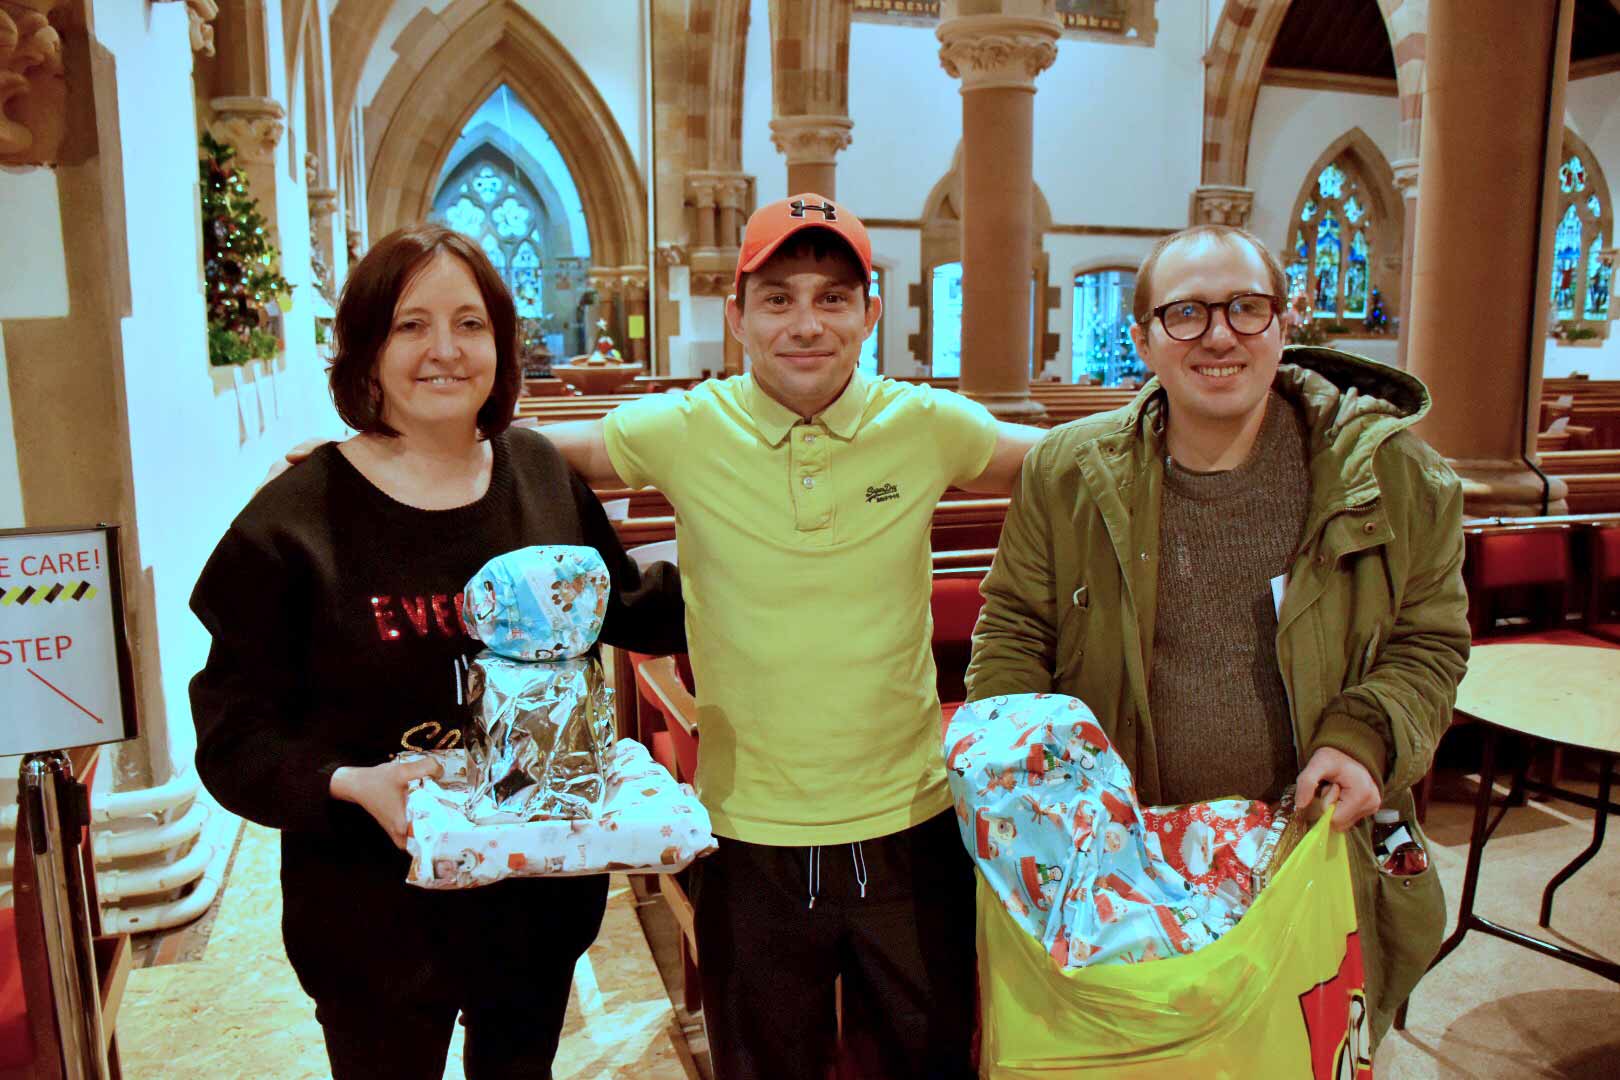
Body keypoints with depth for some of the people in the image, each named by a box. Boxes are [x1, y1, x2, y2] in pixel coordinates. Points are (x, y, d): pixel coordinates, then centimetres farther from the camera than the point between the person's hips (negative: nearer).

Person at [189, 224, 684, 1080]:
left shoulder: (544, 475, -3)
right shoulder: (292, 521, -14)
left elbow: (625, 613, 11)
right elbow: (234, 735, -11)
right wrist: (350, 784, -27)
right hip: (377, 912, -3)